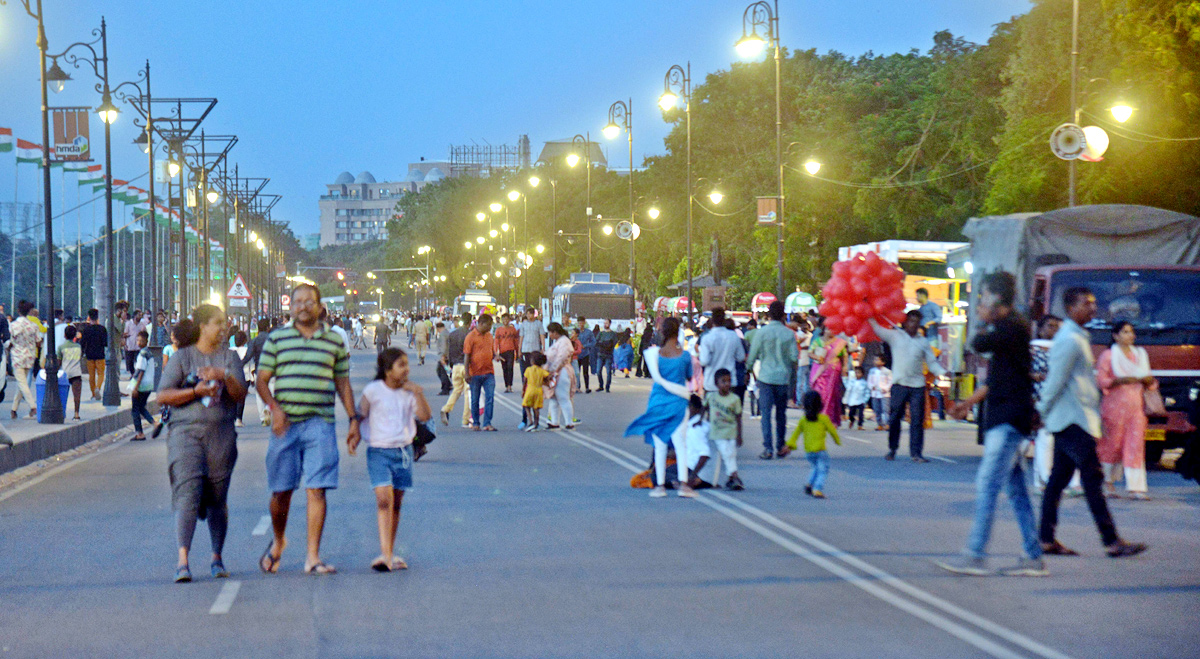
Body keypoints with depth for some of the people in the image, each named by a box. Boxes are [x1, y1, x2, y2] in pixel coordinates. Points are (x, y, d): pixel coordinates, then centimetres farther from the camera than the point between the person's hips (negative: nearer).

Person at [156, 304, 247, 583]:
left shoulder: (229, 357, 12)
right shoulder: (181, 357, 4)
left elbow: (240, 395, 3)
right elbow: (163, 396, -1)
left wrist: (225, 377, -15)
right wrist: (196, 392, -12)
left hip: (222, 434, 3)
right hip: (186, 432, -3)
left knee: (217, 499, 7)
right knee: (188, 494, -15)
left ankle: (217, 558, 22)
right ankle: (182, 561, -20)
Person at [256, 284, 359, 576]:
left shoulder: (334, 341, 11)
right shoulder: (276, 338, 7)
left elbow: (343, 384, 16)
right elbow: (261, 380, 6)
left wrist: (353, 420, 10)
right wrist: (274, 407, -10)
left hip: (320, 425, 0)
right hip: (285, 425, 0)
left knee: (317, 490, -7)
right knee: (281, 491, 5)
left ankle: (313, 557, -3)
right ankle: (278, 541, 32)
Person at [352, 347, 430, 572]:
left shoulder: (409, 392, 6)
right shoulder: (373, 391, -5)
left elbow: (425, 416, -4)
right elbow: (359, 416, 4)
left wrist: (418, 393, -14)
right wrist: (354, 438, -8)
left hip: (403, 451, 4)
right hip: (379, 451, -4)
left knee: (396, 503, 9)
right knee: (384, 499, -17)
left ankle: (391, 555, 18)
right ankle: (385, 554, -22)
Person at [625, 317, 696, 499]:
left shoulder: (655, 353, -5)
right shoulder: (684, 355, -6)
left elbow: (656, 377, 1)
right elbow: (689, 378, 6)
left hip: (658, 401, 1)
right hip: (677, 402, -1)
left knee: (659, 446, 8)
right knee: (680, 445, -1)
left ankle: (660, 485, 8)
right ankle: (683, 482, -14)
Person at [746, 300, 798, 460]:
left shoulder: (761, 332, -6)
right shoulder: (789, 334, -1)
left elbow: (752, 355, -3)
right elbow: (794, 356, -1)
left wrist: (749, 369, 14)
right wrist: (791, 369, 20)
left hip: (766, 377, -2)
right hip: (783, 377, 2)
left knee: (766, 412, -1)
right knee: (781, 413, 13)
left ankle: (768, 448, -7)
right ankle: (780, 447, 18)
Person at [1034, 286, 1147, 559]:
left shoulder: (1078, 337, 18)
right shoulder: (1070, 340, -15)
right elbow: (1056, 380, -15)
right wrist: (1043, 412, -7)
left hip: (1070, 421, 10)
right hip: (1072, 419, -10)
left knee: (1059, 478, 9)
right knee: (1092, 477, -10)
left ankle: (1046, 539, 11)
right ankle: (1112, 542, -11)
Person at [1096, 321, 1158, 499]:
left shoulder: (1140, 354, 18)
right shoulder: (1108, 355, 2)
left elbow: (1149, 382, 22)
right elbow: (1101, 380, -6)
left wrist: (1149, 381, -1)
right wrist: (1120, 380, -18)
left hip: (1136, 405, 4)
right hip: (1115, 404, -4)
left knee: (1136, 444, -4)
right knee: (1112, 443, -2)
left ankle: (1135, 487, -7)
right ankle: (1107, 481, 16)